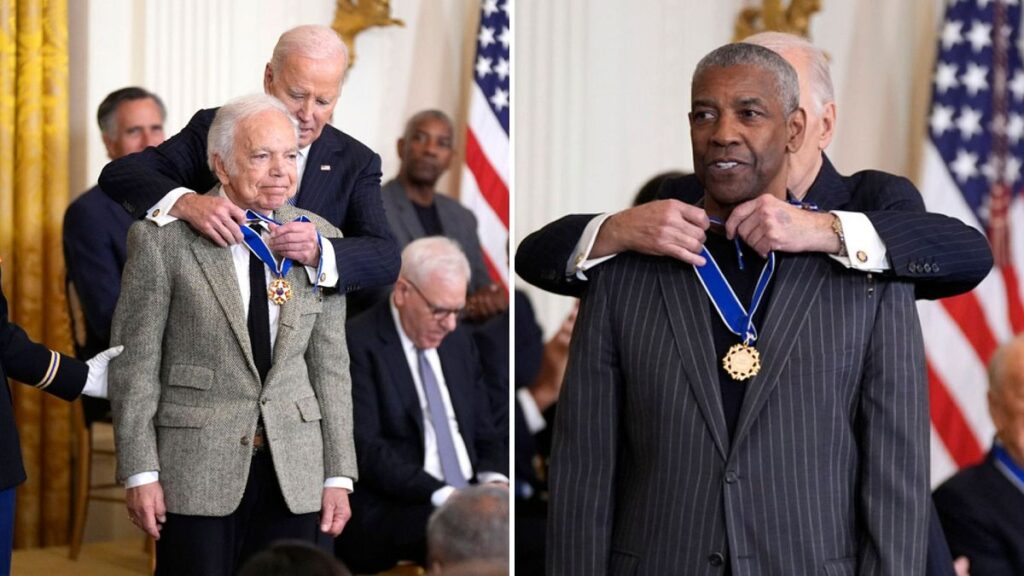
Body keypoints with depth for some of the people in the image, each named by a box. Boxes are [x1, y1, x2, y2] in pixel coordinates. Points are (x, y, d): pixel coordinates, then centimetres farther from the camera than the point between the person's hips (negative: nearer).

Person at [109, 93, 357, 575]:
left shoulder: (319, 239, 7)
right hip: (195, 470, -3)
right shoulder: (163, 239, -4)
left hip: (294, 475, 3)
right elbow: (135, 361, -4)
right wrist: (139, 472, -8)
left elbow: (330, 363, 8)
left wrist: (339, 474, 5)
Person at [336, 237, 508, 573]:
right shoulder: (357, 345, -6)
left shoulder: (459, 340, 17)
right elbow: (366, 450, -15)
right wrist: (443, 496, -23)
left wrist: (495, 480, -3)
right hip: (386, 514, -7)